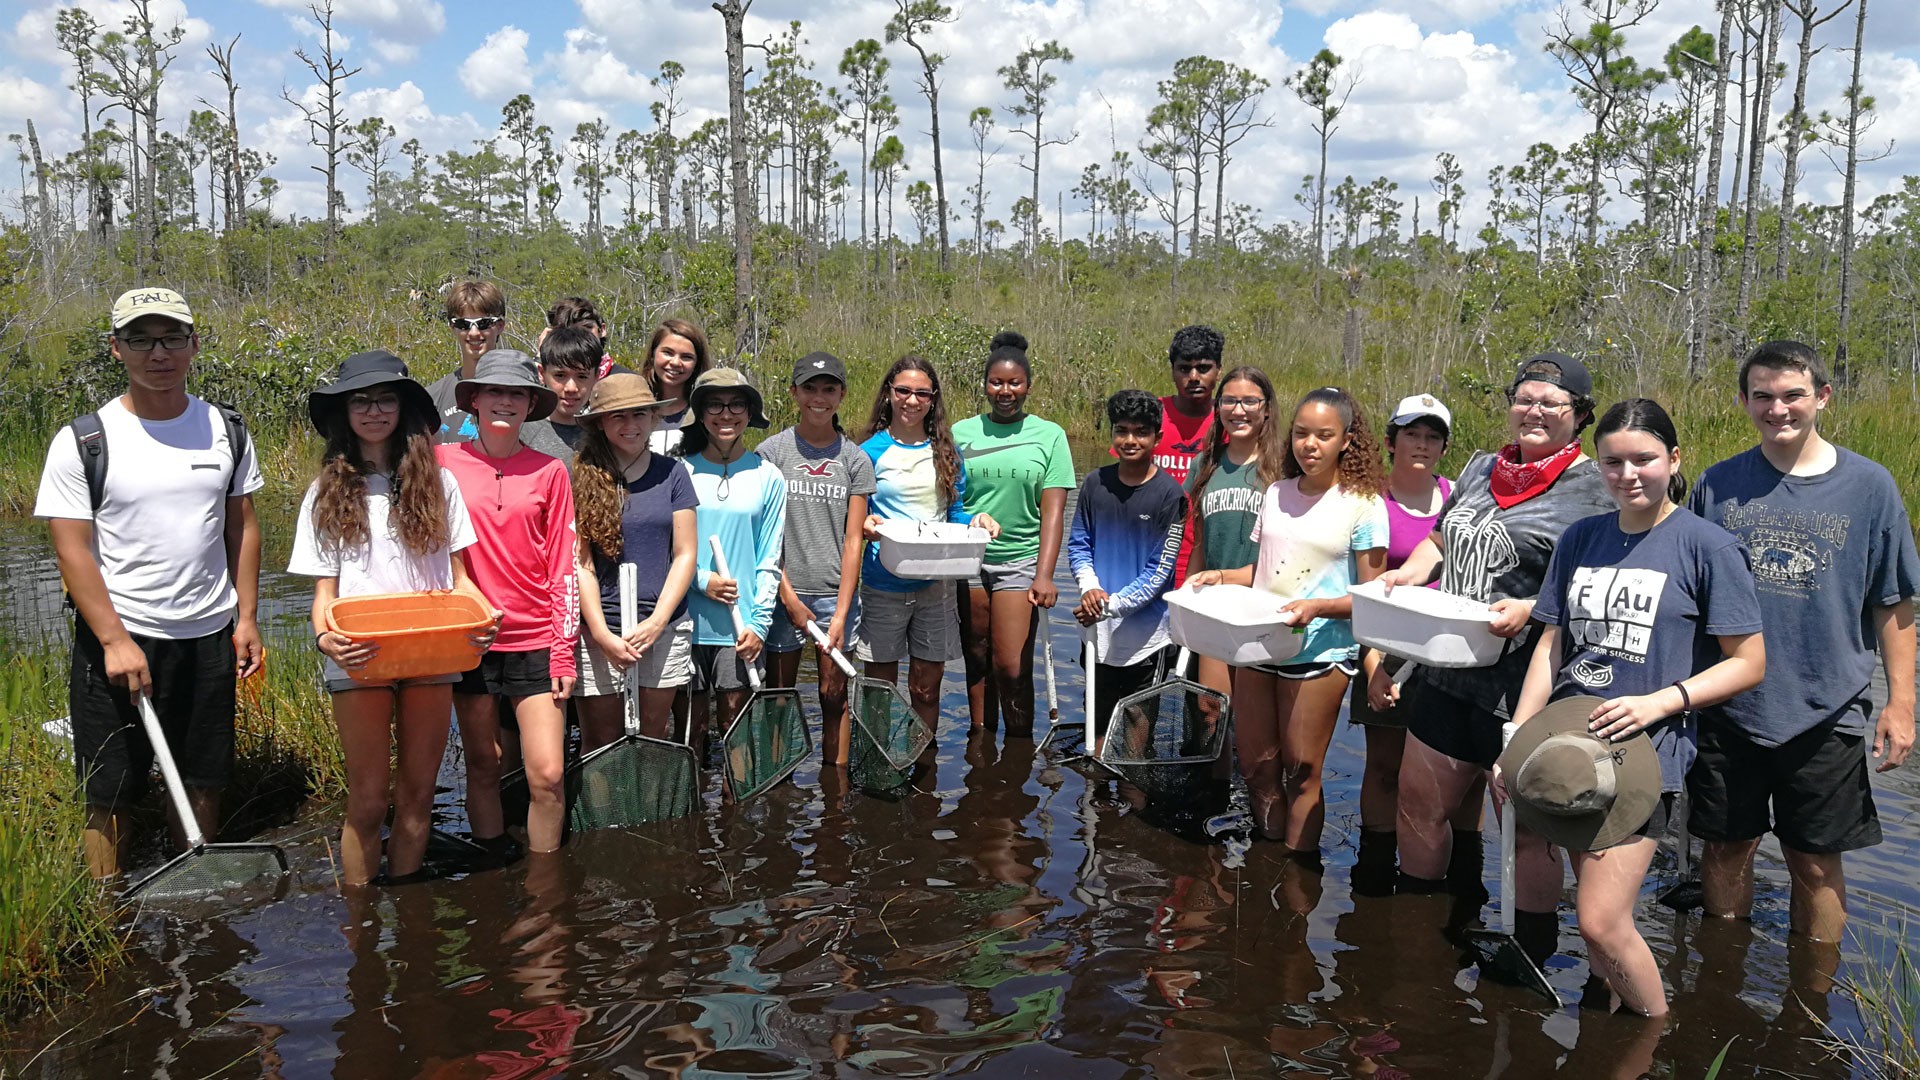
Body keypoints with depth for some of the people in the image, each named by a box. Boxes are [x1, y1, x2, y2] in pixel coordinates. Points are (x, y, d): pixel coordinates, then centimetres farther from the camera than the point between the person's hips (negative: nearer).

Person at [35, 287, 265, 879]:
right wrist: (115, 641, -15)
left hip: (208, 636, 3)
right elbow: (72, 549, -8)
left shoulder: (226, 431, 5)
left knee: (201, 784, 12)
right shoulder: (83, 441, -6)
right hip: (116, 637, -3)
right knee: (110, 794, 4)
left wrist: (246, 619, 5)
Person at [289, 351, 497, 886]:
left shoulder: (436, 482, 7)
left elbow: (458, 575, 8)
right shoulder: (328, 492, 5)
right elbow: (324, 588, 2)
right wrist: (325, 637, -19)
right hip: (359, 660, -1)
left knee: (417, 792, 9)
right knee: (368, 799, 2)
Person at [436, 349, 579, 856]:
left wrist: (564, 651, -2)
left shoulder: (549, 472, 1)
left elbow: (563, 567, 2)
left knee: (547, 775, -4)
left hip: (534, 643, 0)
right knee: (482, 769, 10)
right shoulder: (445, 460, 1)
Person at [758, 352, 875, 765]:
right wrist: (788, 596, -8)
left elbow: (853, 541, 1)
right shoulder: (771, 451, 2)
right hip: (784, 592, -1)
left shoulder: (854, 459, 5)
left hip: (836, 593, 1)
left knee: (834, 696, 5)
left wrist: (841, 613, -6)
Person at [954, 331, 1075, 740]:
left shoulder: (1049, 435, 3)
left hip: (1020, 561, -2)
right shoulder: (961, 433, 7)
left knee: (1012, 668, -6)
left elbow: (1053, 511, -2)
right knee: (977, 662, 9)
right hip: (967, 560, 2)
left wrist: (1044, 574, -11)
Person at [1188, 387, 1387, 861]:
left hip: (1320, 653, -5)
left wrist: (1318, 606, -22)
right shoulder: (1276, 494, 9)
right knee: (1254, 763, 11)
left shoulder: (1363, 505, -6)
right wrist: (1222, 576, 0)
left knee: (1300, 770, 1)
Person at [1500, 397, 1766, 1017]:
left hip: (1644, 748, -5)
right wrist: (1516, 739, 3)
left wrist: (1659, 701, -14)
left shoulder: (1707, 546, -3)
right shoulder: (1580, 539, 12)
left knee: (1602, 924, -9)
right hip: (1564, 744, 5)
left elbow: (1749, 663, -1)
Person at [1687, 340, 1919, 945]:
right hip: (1728, 709, 1)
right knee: (1727, 848, 12)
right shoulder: (1719, 484, 1)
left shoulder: (1868, 485, -2)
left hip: (1826, 714, -1)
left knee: (1816, 862, 9)